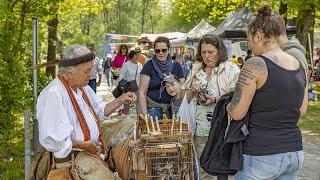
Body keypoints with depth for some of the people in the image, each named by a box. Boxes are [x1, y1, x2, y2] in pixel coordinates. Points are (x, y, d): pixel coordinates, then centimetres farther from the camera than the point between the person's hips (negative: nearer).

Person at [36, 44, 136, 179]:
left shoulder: (82, 87, 8)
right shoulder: (53, 94, -24)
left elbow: (100, 111, 20)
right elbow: (52, 141, -27)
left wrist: (121, 100, 5)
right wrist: (84, 145, -19)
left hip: (93, 142, 10)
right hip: (71, 153, -10)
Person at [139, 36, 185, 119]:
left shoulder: (176, 66, 8)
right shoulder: (149, 66, -1)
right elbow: (142, 92, -3)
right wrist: (145, 115, -11)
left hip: (172, 109, 3)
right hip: (153, 108, -2)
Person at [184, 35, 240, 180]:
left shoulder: (231, 70, -4)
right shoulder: (196, 70, 14)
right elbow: (187, 98, 20)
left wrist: (216, 99, -21)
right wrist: (193, 91, -2)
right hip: (200, 129, 5)